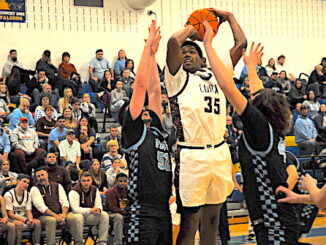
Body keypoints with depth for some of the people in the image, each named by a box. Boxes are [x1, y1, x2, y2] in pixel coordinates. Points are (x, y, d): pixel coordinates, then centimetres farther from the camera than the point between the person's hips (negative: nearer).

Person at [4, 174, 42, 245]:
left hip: (23, 218, 5)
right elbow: (10, 214, -13)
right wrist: (24, 220, -25)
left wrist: (30, 219, -18)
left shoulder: (27, 195, 8)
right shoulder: (9, 195, -10)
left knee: (37, 222, -22)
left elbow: (29, 212, 6)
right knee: (19, 223, -37)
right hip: (12, 219, -5)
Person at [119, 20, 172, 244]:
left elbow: (154, 90, 18)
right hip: (143, 214, -8)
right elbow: (140, 84, -4)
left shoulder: (155, 130, 19)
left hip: (163, 210, 8)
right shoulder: (133, 130, 1)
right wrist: (148, 47, 0)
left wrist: (153, 53, 18)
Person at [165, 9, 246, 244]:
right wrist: (192, 28, 5)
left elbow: (241, 44, 18)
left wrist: (229, 17, 24)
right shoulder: (178, 77, 3)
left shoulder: (216, 75, 17)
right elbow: (174, 42, -13)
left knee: (212, 218, 12)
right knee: (189, 221, -2)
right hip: (191, 155, -5)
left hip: (219, 153, 5)